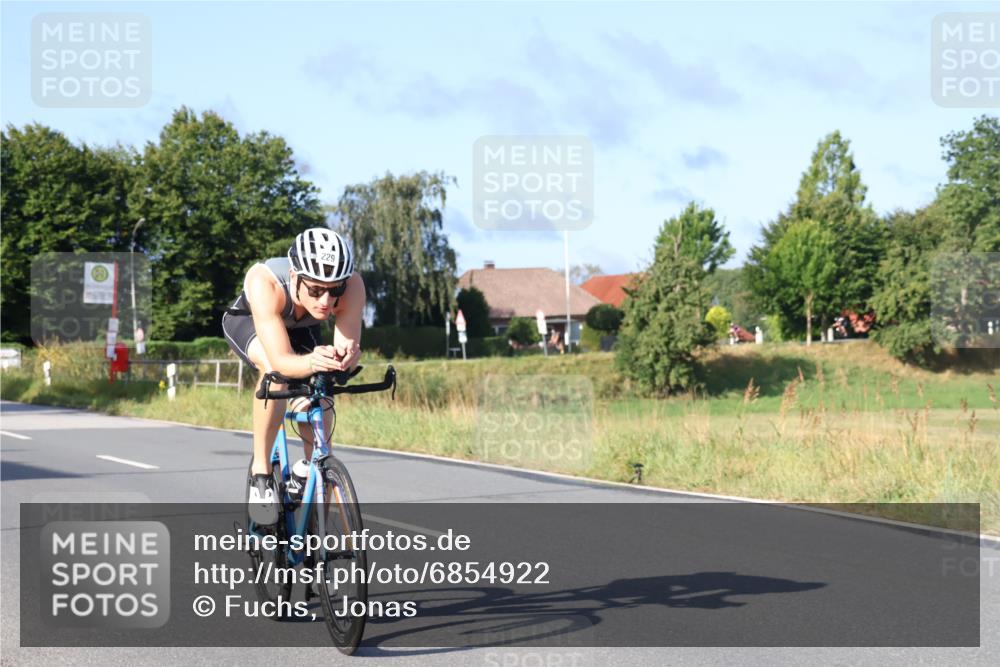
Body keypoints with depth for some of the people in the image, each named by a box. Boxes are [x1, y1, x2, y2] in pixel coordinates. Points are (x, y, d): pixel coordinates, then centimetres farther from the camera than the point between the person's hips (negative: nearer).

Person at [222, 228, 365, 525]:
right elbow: (280, 360, -49)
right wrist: (311, 362, -71)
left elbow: (347, 344, -39)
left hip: (302, 329, 3)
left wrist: (347, 356, -63)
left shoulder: (352, 285, -38)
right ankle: (260, 470, -20)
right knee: (274, 370, -36)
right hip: (248, 322, -3)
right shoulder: (264, 281, -45)